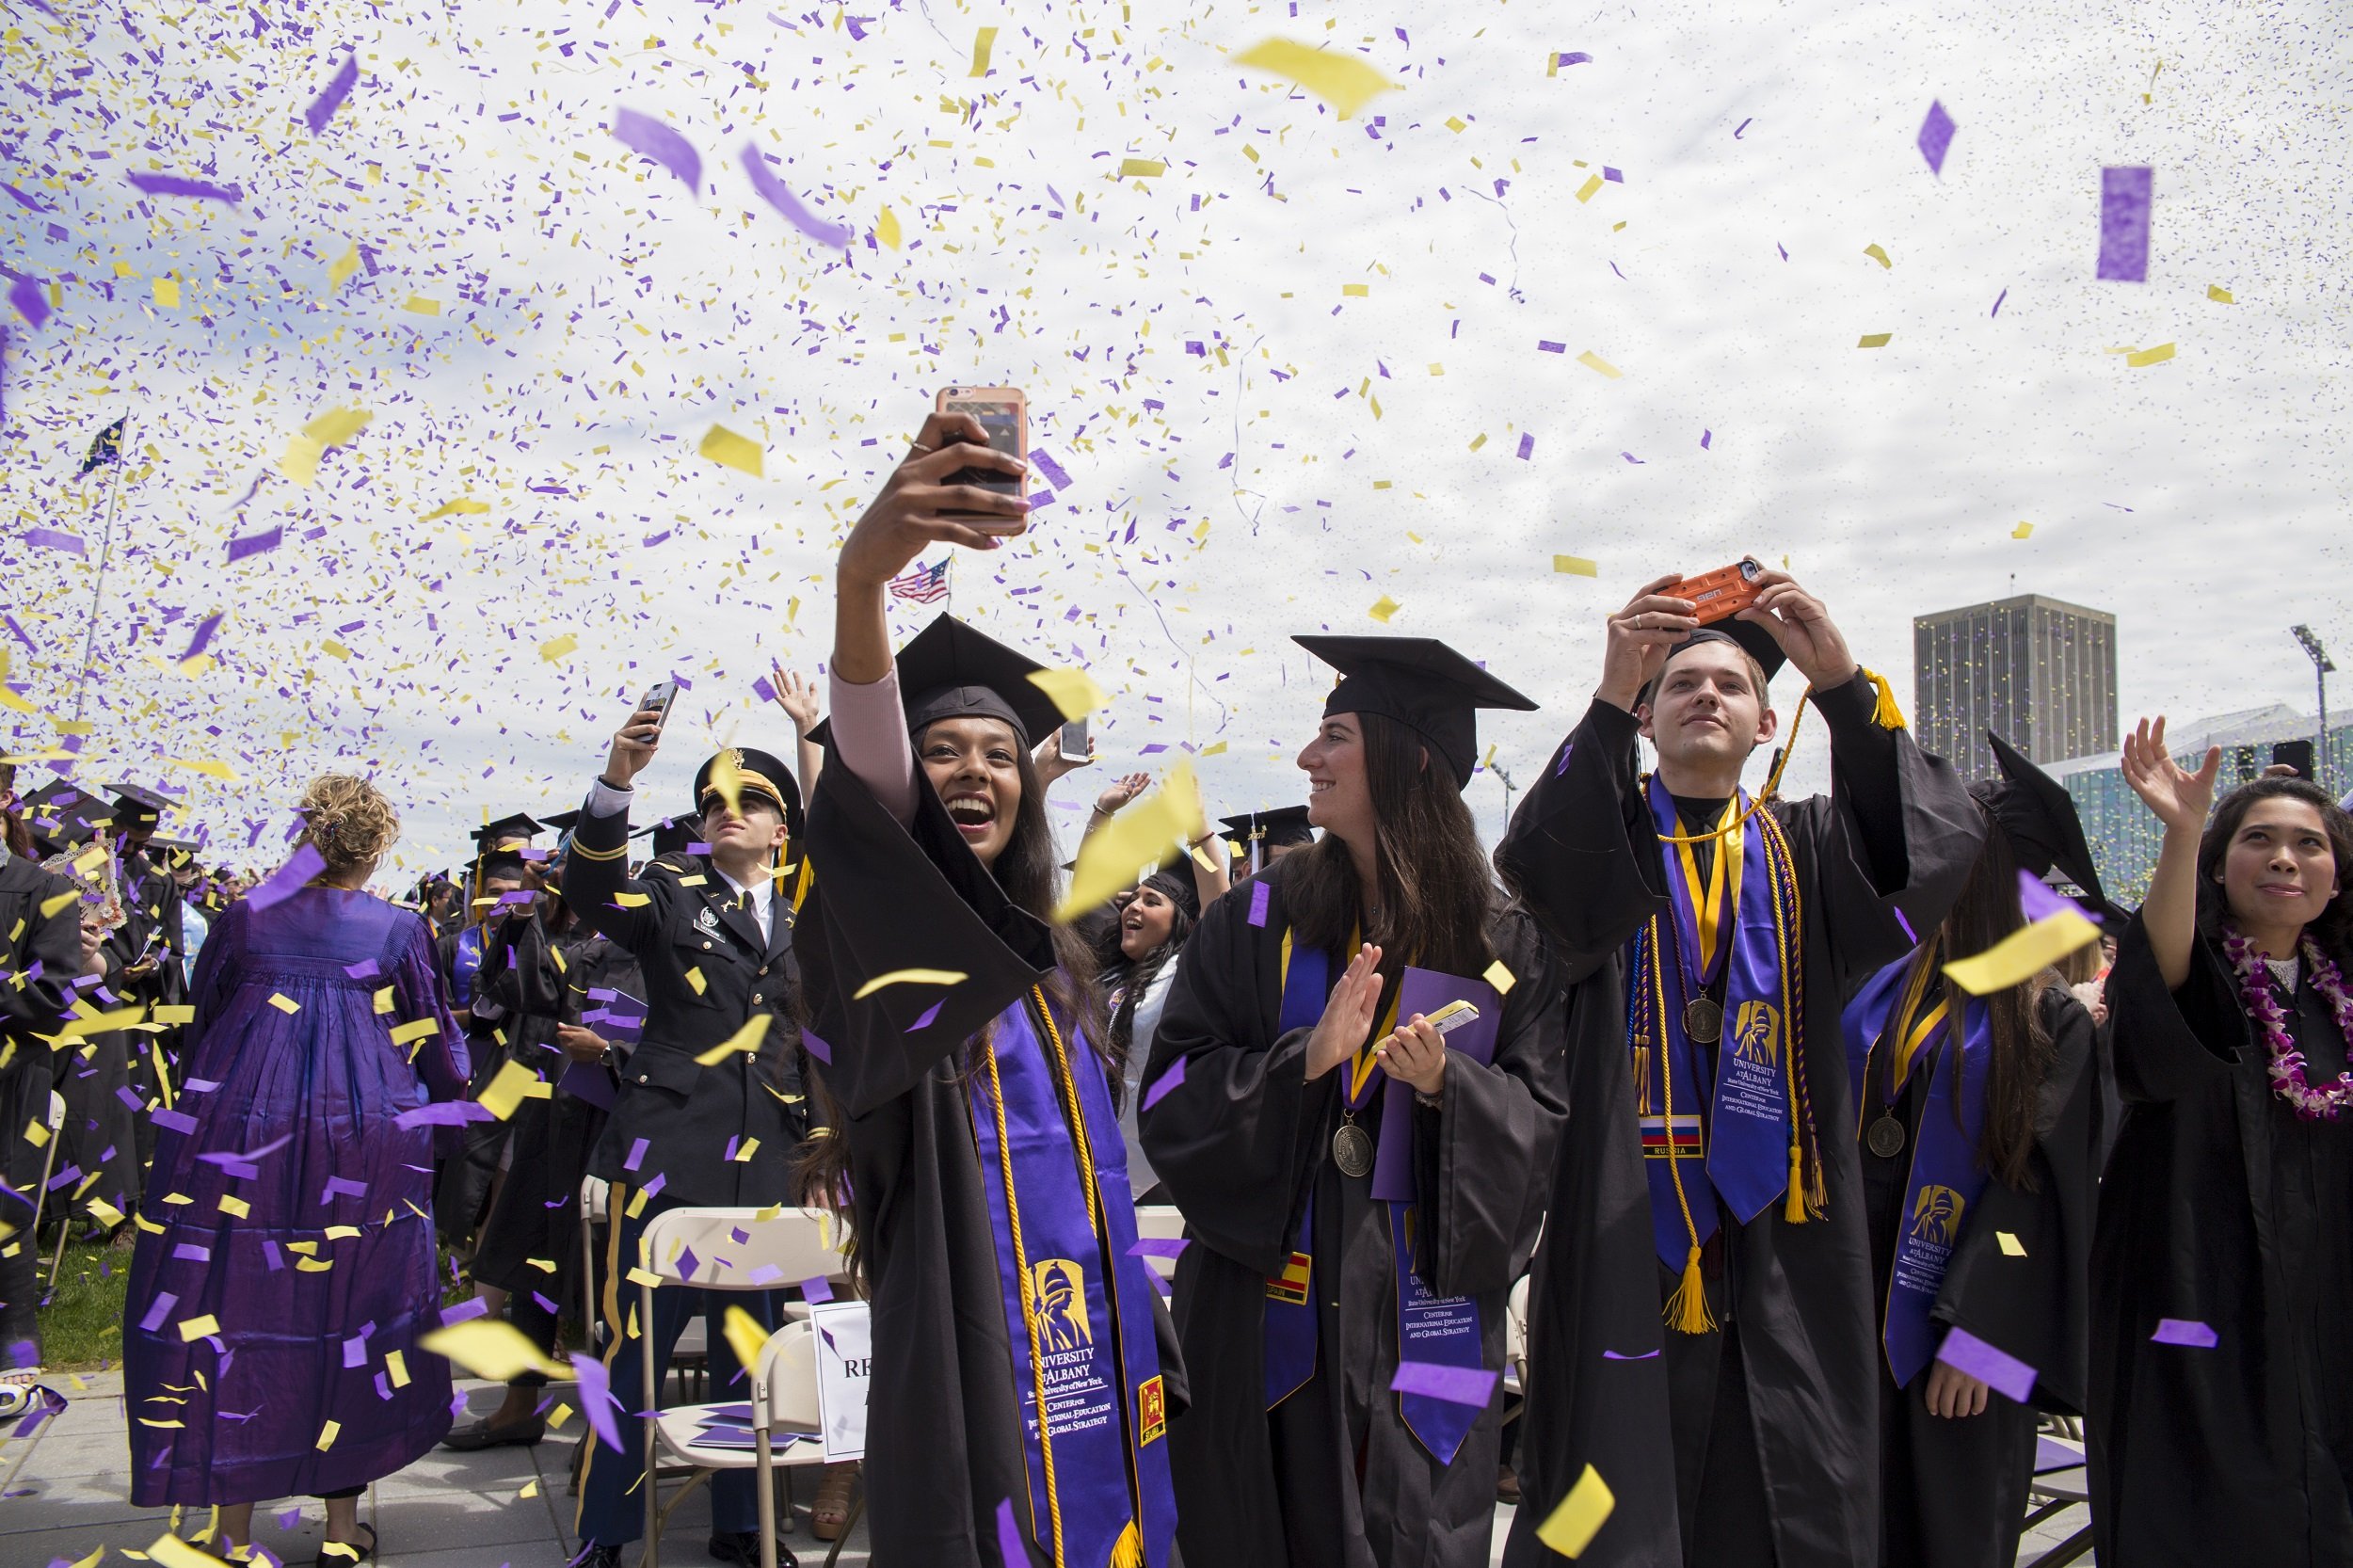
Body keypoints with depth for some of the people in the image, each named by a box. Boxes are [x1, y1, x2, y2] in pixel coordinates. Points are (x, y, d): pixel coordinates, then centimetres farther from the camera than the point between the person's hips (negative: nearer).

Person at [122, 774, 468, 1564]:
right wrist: (459, 1093, 27)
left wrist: (204, 1109, 29)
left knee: (232, 1318, 7)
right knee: (348, 1318, 9)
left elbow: (197, 1032, 13)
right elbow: (435, 1048, 8)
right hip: (363, 1145, 0)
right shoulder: (399, 930, 1)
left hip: (235, 1140, 1)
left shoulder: (243, 919, 4)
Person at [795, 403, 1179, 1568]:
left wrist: (1147, 1372, 15)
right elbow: (864, 777, -28)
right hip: (967, 1370, -6)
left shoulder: (1051, 965, 15)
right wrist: (860, 575, -47)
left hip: (1091, 1367, 7)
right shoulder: (893, 928, -5)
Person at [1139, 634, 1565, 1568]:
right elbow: (1171, 1097, -4)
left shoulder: (1502, 949, 1)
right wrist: (1304, 1058, -19)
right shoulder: (1259, 924, 2)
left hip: (1424, 1313, 0)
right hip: (1273, 1309, 0)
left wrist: (1448, 1084, -19)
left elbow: (1541, 1119, 0)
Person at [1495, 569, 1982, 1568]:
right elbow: (1532, 861, -17)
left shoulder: (1805, 847, 13)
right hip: (1628, 1234, -2)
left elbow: (1940, 836, -7)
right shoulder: (1603, 840, 7)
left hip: (1779, 1245, 2)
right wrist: (1609, 697, -28)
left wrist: (1843, 682, -20)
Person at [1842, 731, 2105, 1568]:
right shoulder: (1877, 986, 8)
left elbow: (2043, 1186, -11)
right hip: (1853, 1310, 4)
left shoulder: (2043, 1015, -6)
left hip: (1955, 1327, -4)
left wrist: (1981, 1341, -16)